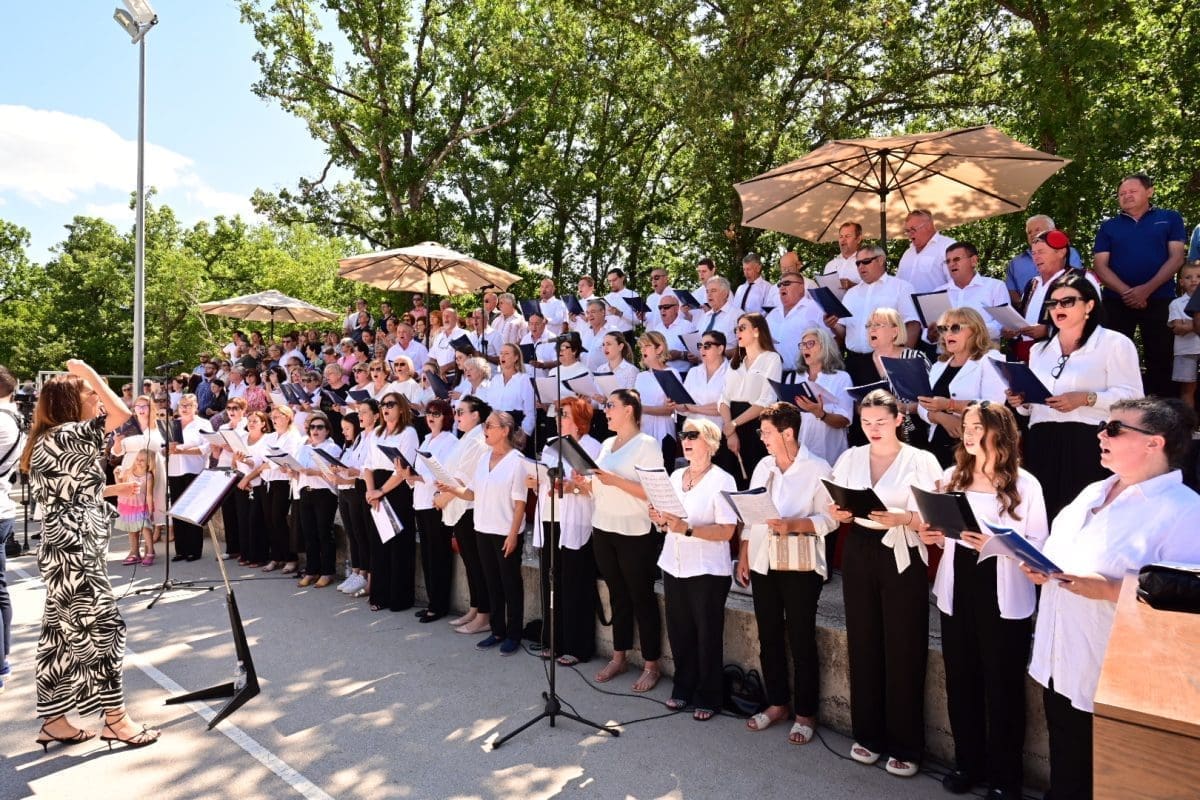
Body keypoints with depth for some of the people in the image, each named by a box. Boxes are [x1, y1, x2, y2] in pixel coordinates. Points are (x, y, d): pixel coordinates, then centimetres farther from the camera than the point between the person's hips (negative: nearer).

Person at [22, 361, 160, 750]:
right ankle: (116, 720, 5)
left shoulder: (55, 442, 16)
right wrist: (88, 372, -10)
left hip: (68, 553, 10)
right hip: (73, 553, -10)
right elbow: (122, 412, -21)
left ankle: (54, 722, 22)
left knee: (62, 634, 13)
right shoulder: (61, 437, -14)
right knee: (102, 628, -3)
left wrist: (112, 490, 18)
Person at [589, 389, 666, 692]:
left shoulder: (647, 445, -10)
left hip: (635, 533, -7)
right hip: (603, 530, 7)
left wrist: (615, 480, -24)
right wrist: (585, 482, -3)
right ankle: (619, 658, 27)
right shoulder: (606, 444, 13)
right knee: (617, 596, 16)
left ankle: (651, 665, 14)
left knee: (642, 598, 3)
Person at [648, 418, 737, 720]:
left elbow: (727, 531, -16)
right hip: (674, 566, 6)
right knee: (679, 632, 11)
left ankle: (708, 698, 20)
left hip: (708, 570, -5)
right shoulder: (675, 476, 10)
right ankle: (683, 689, 29)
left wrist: (686, 529, -26)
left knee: (707, 636, 4)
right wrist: (661, 520, -5)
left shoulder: (722, 480, -9)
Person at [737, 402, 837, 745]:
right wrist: (743, 557, 9)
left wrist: (794, 525, -27)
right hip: (762, 564, 6)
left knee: (801, 641, 5)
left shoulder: (817, 469, -10)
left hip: (800, 567, -6)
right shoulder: (763, 466, 8)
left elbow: (830, 518, -13)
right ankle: (777, 703, 30)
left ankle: (805, 713, 20)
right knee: (769, 637, 14)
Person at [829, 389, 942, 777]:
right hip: (859, 554, 4)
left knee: (903, 650, 2)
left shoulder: (921, 460, -4)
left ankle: (905, 746, 17)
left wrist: (899, 518, -28)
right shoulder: (850, 458, 7)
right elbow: (837, 507, 9)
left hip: (901, 558, -3)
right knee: (863, 645, 10)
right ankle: (868, 734, 26)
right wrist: (838, 512, -13)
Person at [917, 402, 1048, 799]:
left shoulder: (1025, 484, -6)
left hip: (1004, 596, -4)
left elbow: (1040, 544, -7)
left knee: (1002, 686, 7)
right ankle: (968, 763, 30)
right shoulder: (951, 477, 5)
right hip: (957, 590, 4)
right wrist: (932, 536, -7)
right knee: (961, 681, 12)